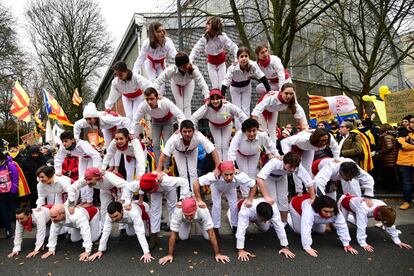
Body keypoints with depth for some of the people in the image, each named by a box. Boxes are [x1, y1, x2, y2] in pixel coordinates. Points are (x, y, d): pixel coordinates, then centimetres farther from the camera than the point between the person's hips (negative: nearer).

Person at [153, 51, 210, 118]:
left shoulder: (194, 69, -44)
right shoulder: (171, 70, -43)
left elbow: (202, 83, -47)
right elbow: (158, 81, -40)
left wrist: (206, 97, -62)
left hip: (189, 83, 0)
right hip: (176, 84, 0)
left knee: (187, 105, -5)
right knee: (179, 105, -3)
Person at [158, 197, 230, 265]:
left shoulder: (203, 210, -45)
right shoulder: (177, 212, -44)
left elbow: (210, 232, -41)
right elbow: (173, 233, -35)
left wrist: (217, 254, -39)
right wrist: (170, 254, -34)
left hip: (200, 218, -1)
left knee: (208, 237, -11)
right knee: (183, 237, -12)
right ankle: (187, 228, 20)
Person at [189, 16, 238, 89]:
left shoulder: (222, 37, -25)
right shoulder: (204, 38, -21)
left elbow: (234, 47, -25)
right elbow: (196, 49, -20)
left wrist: (236, 60, -39)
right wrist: (190, 61, -33)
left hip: (221, 63, -1)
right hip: (211, 64, 1)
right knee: (215, 87, 1)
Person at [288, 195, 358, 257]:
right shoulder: (309, 209, -48)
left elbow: (342, 227, -25)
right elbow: (305, 229, -48)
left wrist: (346, 244, -26)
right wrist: (307, 248, -47)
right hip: (296, 205, -4)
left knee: (321, 230, 4)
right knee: (299, 230, -5)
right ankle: (290, 220, 23)